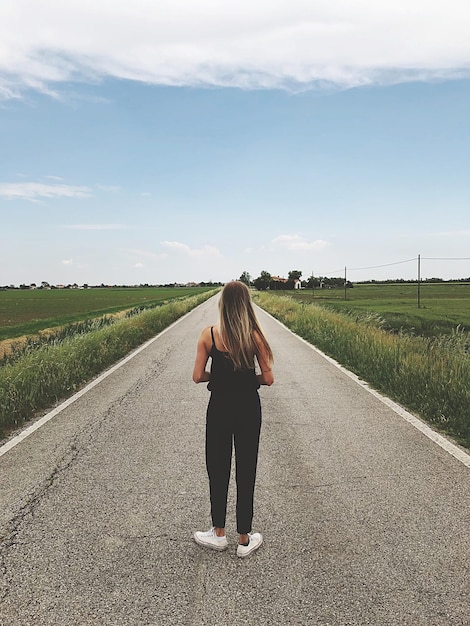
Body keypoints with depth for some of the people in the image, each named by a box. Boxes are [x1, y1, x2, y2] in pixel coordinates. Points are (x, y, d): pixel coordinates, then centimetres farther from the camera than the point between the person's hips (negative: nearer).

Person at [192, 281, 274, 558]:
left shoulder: (209, 334, -10)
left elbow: (198, 376, -8)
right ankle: (245, 540, 27)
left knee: (218, 470, 17)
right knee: (246, 472, 13)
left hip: (219, 408, 0)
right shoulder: (255, 336, -11)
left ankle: (219, 533, 33)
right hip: (249, 409, 0)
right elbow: (268, 379, -8)